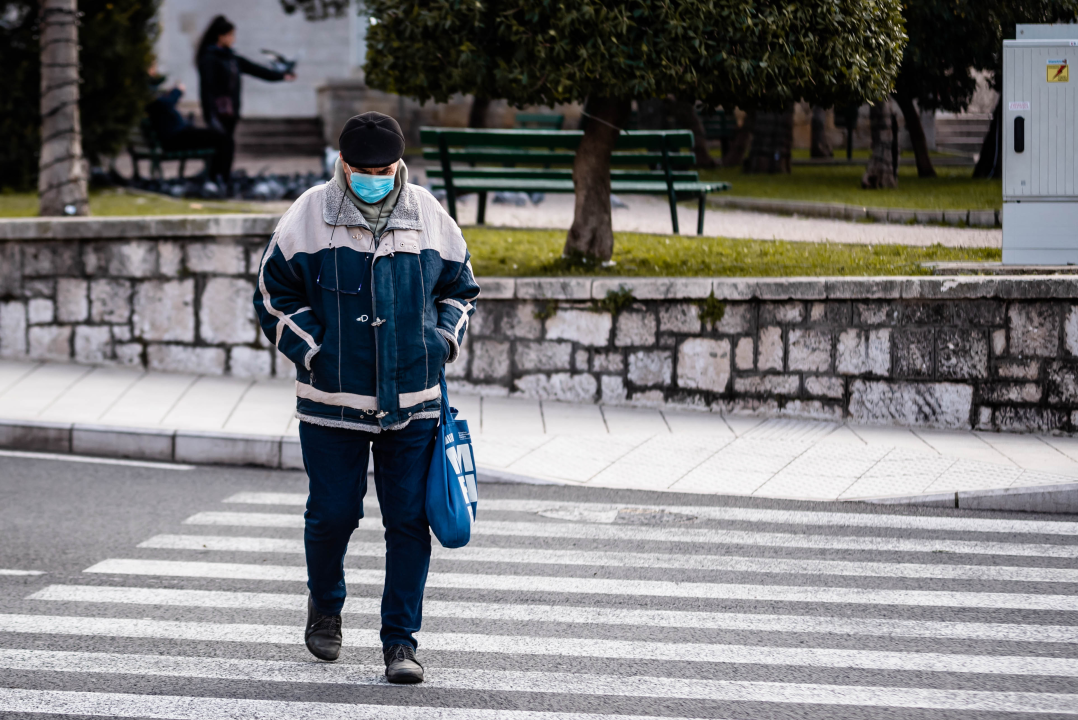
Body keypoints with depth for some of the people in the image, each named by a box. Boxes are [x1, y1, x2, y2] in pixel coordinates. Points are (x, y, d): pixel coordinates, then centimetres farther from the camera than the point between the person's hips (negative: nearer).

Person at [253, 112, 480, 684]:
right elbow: (275, 296, 3)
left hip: (413, 401, 1)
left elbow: (459, 289, 18)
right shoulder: (309, 217, -3)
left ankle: (401, 641, 6)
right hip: (333, 400, -1)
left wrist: (442, 341, 3)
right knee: (332, 513, 4)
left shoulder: (428, 217, 4)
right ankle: (325, 603, 35)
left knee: (408, 520, -1)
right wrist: (313, 353, -7)